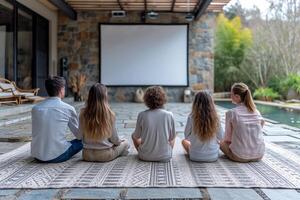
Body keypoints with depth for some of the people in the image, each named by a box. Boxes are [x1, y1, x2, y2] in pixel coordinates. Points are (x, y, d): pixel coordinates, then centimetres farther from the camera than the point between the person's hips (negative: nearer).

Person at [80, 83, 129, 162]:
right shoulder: (109, 114, -18)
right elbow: (114, 139, -9)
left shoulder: (83, 113, -10)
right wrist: (119, 141, 15)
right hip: (105, 155, -5)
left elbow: (81, 135, -2)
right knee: (125, 143, 23)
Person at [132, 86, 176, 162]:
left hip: (145, 156, -1)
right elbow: (172, 137, -1)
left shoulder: (142, 115, -13)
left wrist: (134, 136, 22)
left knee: (133, 136, 27)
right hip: (165, 157, 1)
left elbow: (137, 136, -1)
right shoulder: (169, 115, -13)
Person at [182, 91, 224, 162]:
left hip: (195, 157, -2)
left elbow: (186, 136, -3)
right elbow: (221, 137, 0)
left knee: (184, 141, 27)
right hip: (213, 157, 2)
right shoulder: (215, 118, -11)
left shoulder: (192, 117, -16)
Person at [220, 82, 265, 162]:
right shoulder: (256, 112, 3)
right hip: (259, 155, 5)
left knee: (222, 143, 21)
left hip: (240, 157, -4)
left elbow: (227, 138, -3)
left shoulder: (231, 113, -9)